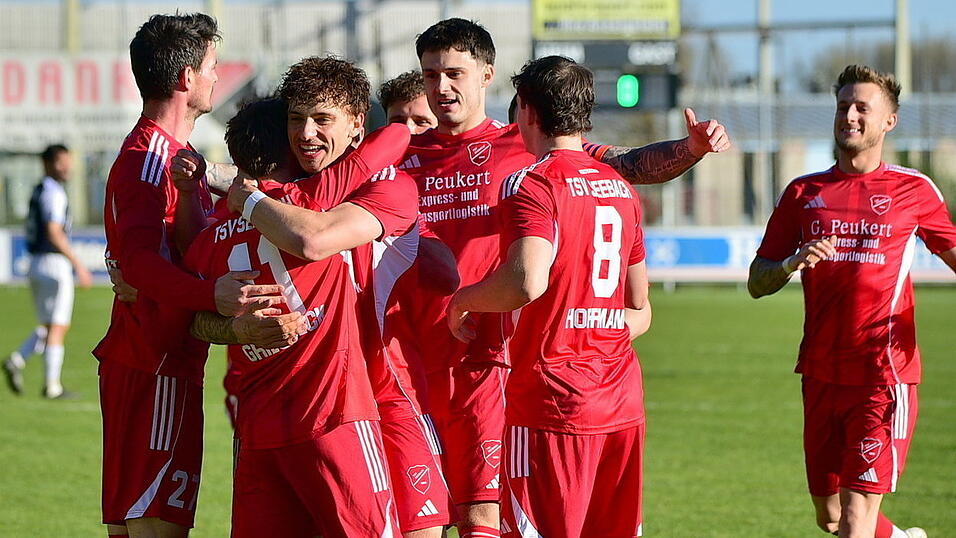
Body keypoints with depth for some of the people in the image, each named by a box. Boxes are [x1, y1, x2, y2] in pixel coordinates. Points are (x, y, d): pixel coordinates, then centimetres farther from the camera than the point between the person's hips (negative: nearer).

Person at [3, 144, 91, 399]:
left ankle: (17, 361, -3)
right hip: (54, 264, -9)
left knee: (48, 326, 15)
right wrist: (78, 265, -22)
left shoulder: (38, 191, 16)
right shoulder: (53, 192, -13)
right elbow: (54, 234, -22)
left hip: (35, 264, 9)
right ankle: (51, 386, -2)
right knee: (58, 326, -3)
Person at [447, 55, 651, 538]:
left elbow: (528, 281, -26)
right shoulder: (621, 189, 16)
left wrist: (461, 300, -10)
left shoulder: (530, 185, -9)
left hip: (550, 406, -7)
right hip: (622, 405, 8)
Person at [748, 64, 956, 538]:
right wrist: (792, 264, -11)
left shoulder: (914, 190, 4)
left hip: (884, 374, -4)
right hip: (821, 372, 4)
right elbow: (757, 283, 11)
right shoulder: (803, 193, 10)